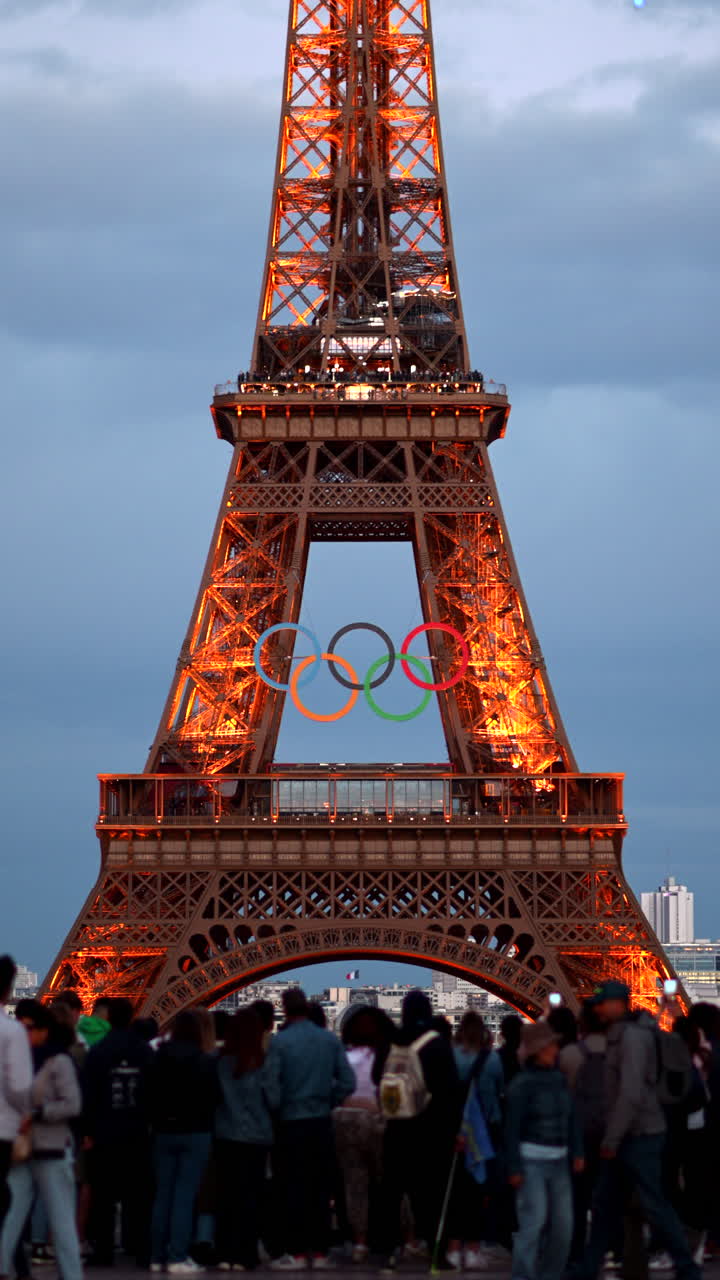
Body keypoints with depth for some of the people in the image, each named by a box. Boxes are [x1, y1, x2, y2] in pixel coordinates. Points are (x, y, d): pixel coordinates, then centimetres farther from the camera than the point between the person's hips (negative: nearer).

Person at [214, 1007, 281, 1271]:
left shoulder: (221, 1059, -3)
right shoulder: (266, 1060, -10)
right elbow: (273, 1099, -10)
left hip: (225, 1134, 2)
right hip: (256, 1135, -2)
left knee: (226, 1193, 9)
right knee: (250, 1195, 3)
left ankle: (224, 1253, 9)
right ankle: (243, 1255, 2)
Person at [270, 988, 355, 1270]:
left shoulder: (280, 1042, -12)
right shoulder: (330, 1040, 1)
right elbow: (348, 1082, -1)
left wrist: (278, 1108, 7)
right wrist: (328, 1103, 11)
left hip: (291, 1122, -4)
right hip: (322, 1122, 4)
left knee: (293, 1190, 1)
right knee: (320, 1189, 10)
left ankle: (296, 1253, 0)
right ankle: (320, 1251, 13)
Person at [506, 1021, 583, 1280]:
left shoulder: (560, 1079, 8)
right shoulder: (522, 1084, -9)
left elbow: (571, 1120, 11)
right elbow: (512, 1129, -9)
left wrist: (577, 1152, 2)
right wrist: (514, 1168, -12)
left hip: (558, 1161, 6)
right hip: (531, 1159, -6)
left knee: (562, 1223, 5)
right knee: (534, 1219, -12)